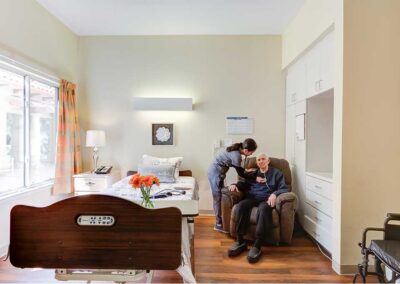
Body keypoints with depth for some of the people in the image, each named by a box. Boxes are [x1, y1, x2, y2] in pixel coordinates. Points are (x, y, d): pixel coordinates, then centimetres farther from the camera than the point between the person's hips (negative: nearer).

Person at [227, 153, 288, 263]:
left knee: (263, 208, -39)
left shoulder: (276, 173, 18)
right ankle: (240, 241, -31)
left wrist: (275, 194, -17)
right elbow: (243, 184, 24)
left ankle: (257, 246, -40)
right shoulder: (253, 174, 29)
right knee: (241, 205, -32)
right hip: (252, 198, 3)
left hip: (266, 199, -3)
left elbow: (284, 188, 5)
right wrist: (235, 185, 0)